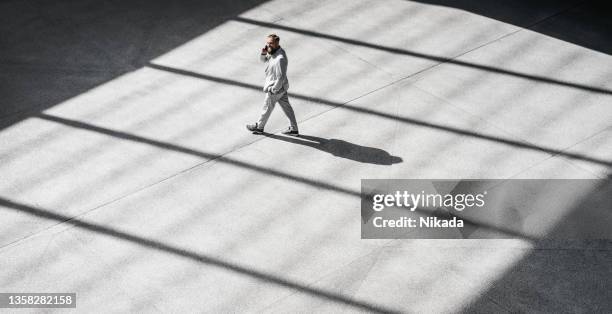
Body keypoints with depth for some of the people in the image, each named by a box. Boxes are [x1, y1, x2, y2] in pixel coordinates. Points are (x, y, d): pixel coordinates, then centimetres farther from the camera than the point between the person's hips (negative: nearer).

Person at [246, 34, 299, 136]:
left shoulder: (280, 58, -32)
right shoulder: (273, 51, -2)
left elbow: (281, 77, -29)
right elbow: (263, 60, 14)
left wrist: (274, 89, -20)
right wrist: (263, 53, -9)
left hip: (276, 88, -9)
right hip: (281, 86, 9)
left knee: (267, 107, 13)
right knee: (286, 106, 16)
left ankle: (259, 127, 35)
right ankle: (294, 129, 27)